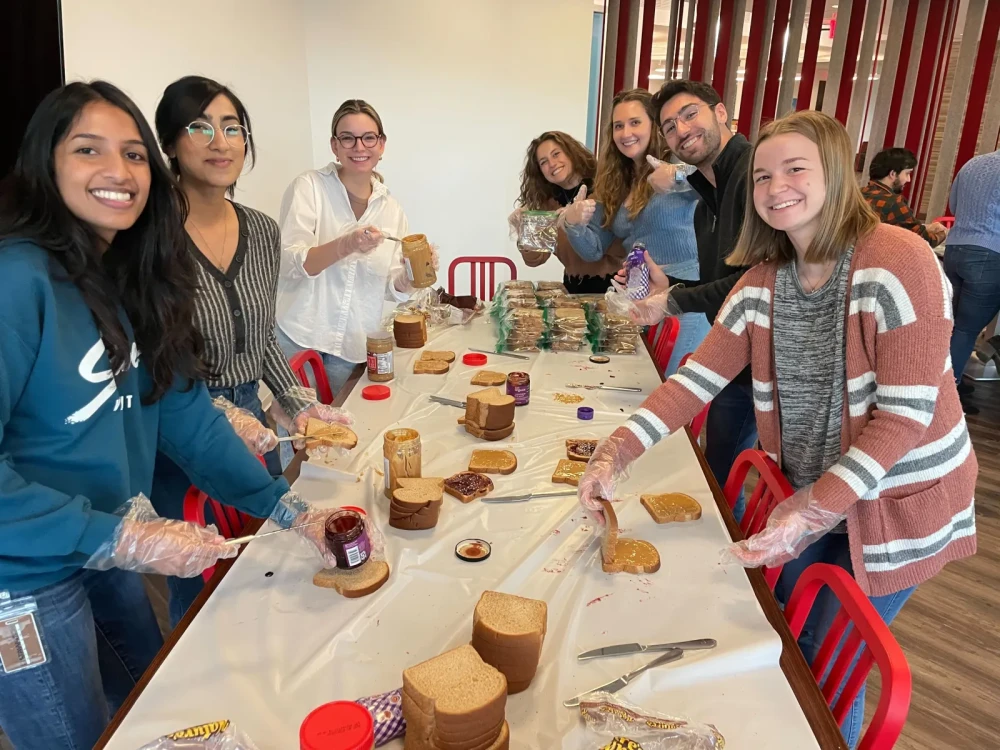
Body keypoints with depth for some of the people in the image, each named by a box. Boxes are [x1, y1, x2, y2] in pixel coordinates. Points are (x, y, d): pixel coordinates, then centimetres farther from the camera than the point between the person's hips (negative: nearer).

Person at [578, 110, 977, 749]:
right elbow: (697, 379, -8)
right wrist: (616, 454, -21)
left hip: (897, 504, -5)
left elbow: (905, 414, -23)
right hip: (808, 493, 5)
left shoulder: (899, 262, -22)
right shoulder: (763, 281, -5)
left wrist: (815, 510, -29)